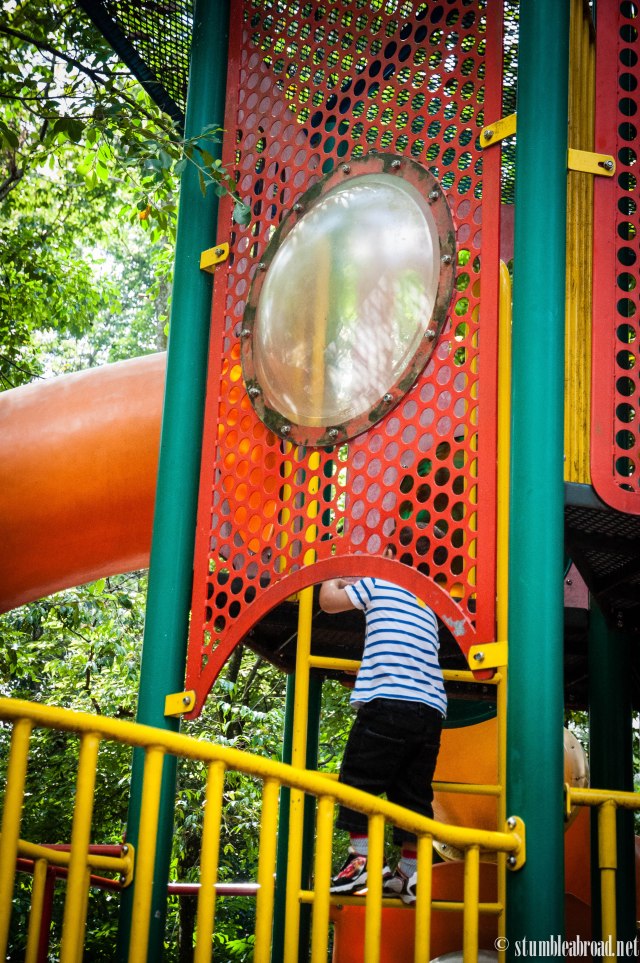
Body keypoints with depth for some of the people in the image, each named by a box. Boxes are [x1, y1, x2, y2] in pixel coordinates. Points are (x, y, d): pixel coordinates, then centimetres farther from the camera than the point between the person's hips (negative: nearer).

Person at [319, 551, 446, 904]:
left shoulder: (379, 582, 7)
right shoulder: (427, 603, 27)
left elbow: (328, 600, 16)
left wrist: (332, 577, 36)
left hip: (389, 703, -6)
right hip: (431, 709, 7)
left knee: (358, 781, -1)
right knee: (413, 794, 8)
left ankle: (361, 862, -9)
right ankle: (408, 874, 7)